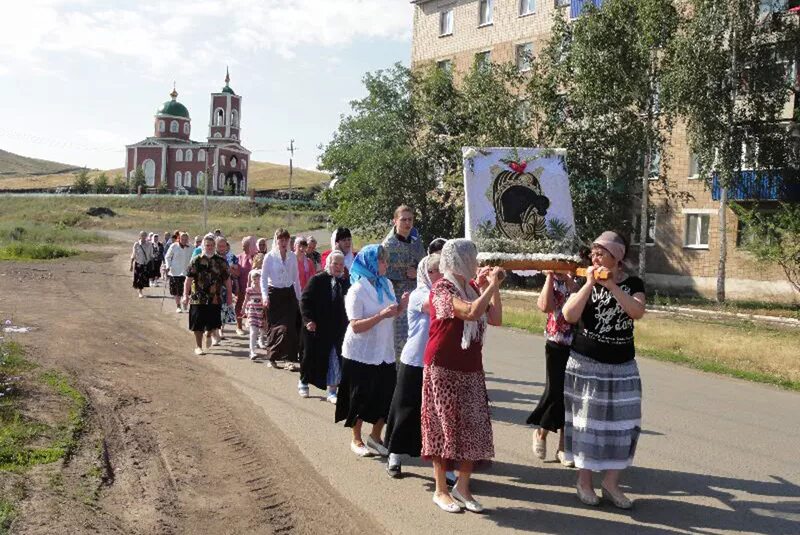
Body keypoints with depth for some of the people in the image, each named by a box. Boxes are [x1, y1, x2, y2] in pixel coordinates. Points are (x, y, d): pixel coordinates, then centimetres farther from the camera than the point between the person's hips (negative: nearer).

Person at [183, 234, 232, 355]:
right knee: (198, 324, 2)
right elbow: (188, 279, -4)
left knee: (214, 324, 2)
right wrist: (185, 295, -9)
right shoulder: (196, 261, -1)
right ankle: (198, 346, 18)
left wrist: (229, 296, 8)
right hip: (198, 299, -2)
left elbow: (227, 280, 9)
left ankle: (209, 334, 36)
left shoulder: (221, 262, 5)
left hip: (215, 299, 2)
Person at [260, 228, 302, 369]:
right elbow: (263, 278, -3)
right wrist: (265, 296, -14)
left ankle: (289, 359, -7)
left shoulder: (292, 256, 6)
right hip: (274, 294, -2)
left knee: (290, 327, -8)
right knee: (274, 327, 2)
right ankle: (271, 358, 17)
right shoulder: (269, 257, -4)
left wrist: (299, 297, 11)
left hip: (289, 293, 2)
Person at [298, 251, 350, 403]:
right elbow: (305, 300, -9)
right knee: (311, 356, 13)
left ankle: (332, 391, 10)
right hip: (316, 328, -2)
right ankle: (303, 382, 36)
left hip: (337, 329, 3)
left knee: (335, 360, 1)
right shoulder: (317, 280, -9)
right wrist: (308, 320, -16)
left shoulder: (345, 283, 2)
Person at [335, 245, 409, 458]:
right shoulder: (357, 290, -15)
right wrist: (382, 315, -30)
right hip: (361, 354, -5)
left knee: (386, 396, 6)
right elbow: (356, 326, -22)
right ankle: (356, 440, 24)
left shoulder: (386, 284, 3)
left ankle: (375, 436, 27)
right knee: (361, 398, 6)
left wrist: (401, 306, -6)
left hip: (384, 352, 6)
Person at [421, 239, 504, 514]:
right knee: (445, 427, 2)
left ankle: (462, 486, 21)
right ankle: (441, 491, 15)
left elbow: (496, 319, 7)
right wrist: (492, 284, -17)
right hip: (443, 369, -7)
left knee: (474, 428, 6)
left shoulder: (473, 287, 9)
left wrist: (493, 286, 3)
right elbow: (471, 312, -28)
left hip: (471, 369, 7)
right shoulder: (441, 289, -14)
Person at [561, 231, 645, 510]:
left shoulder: (633, 283, 2)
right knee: (586, 420, 3)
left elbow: (637, 312, -18)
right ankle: (584, 480, 17)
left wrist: (611, 284, -22)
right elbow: (569, 315, -15)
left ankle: (610, 482, 18)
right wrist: (589, 284, -18)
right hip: (586, 364, -2)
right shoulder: (585, 282, -2)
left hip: (622, 366, 2)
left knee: (621, 422, 5)